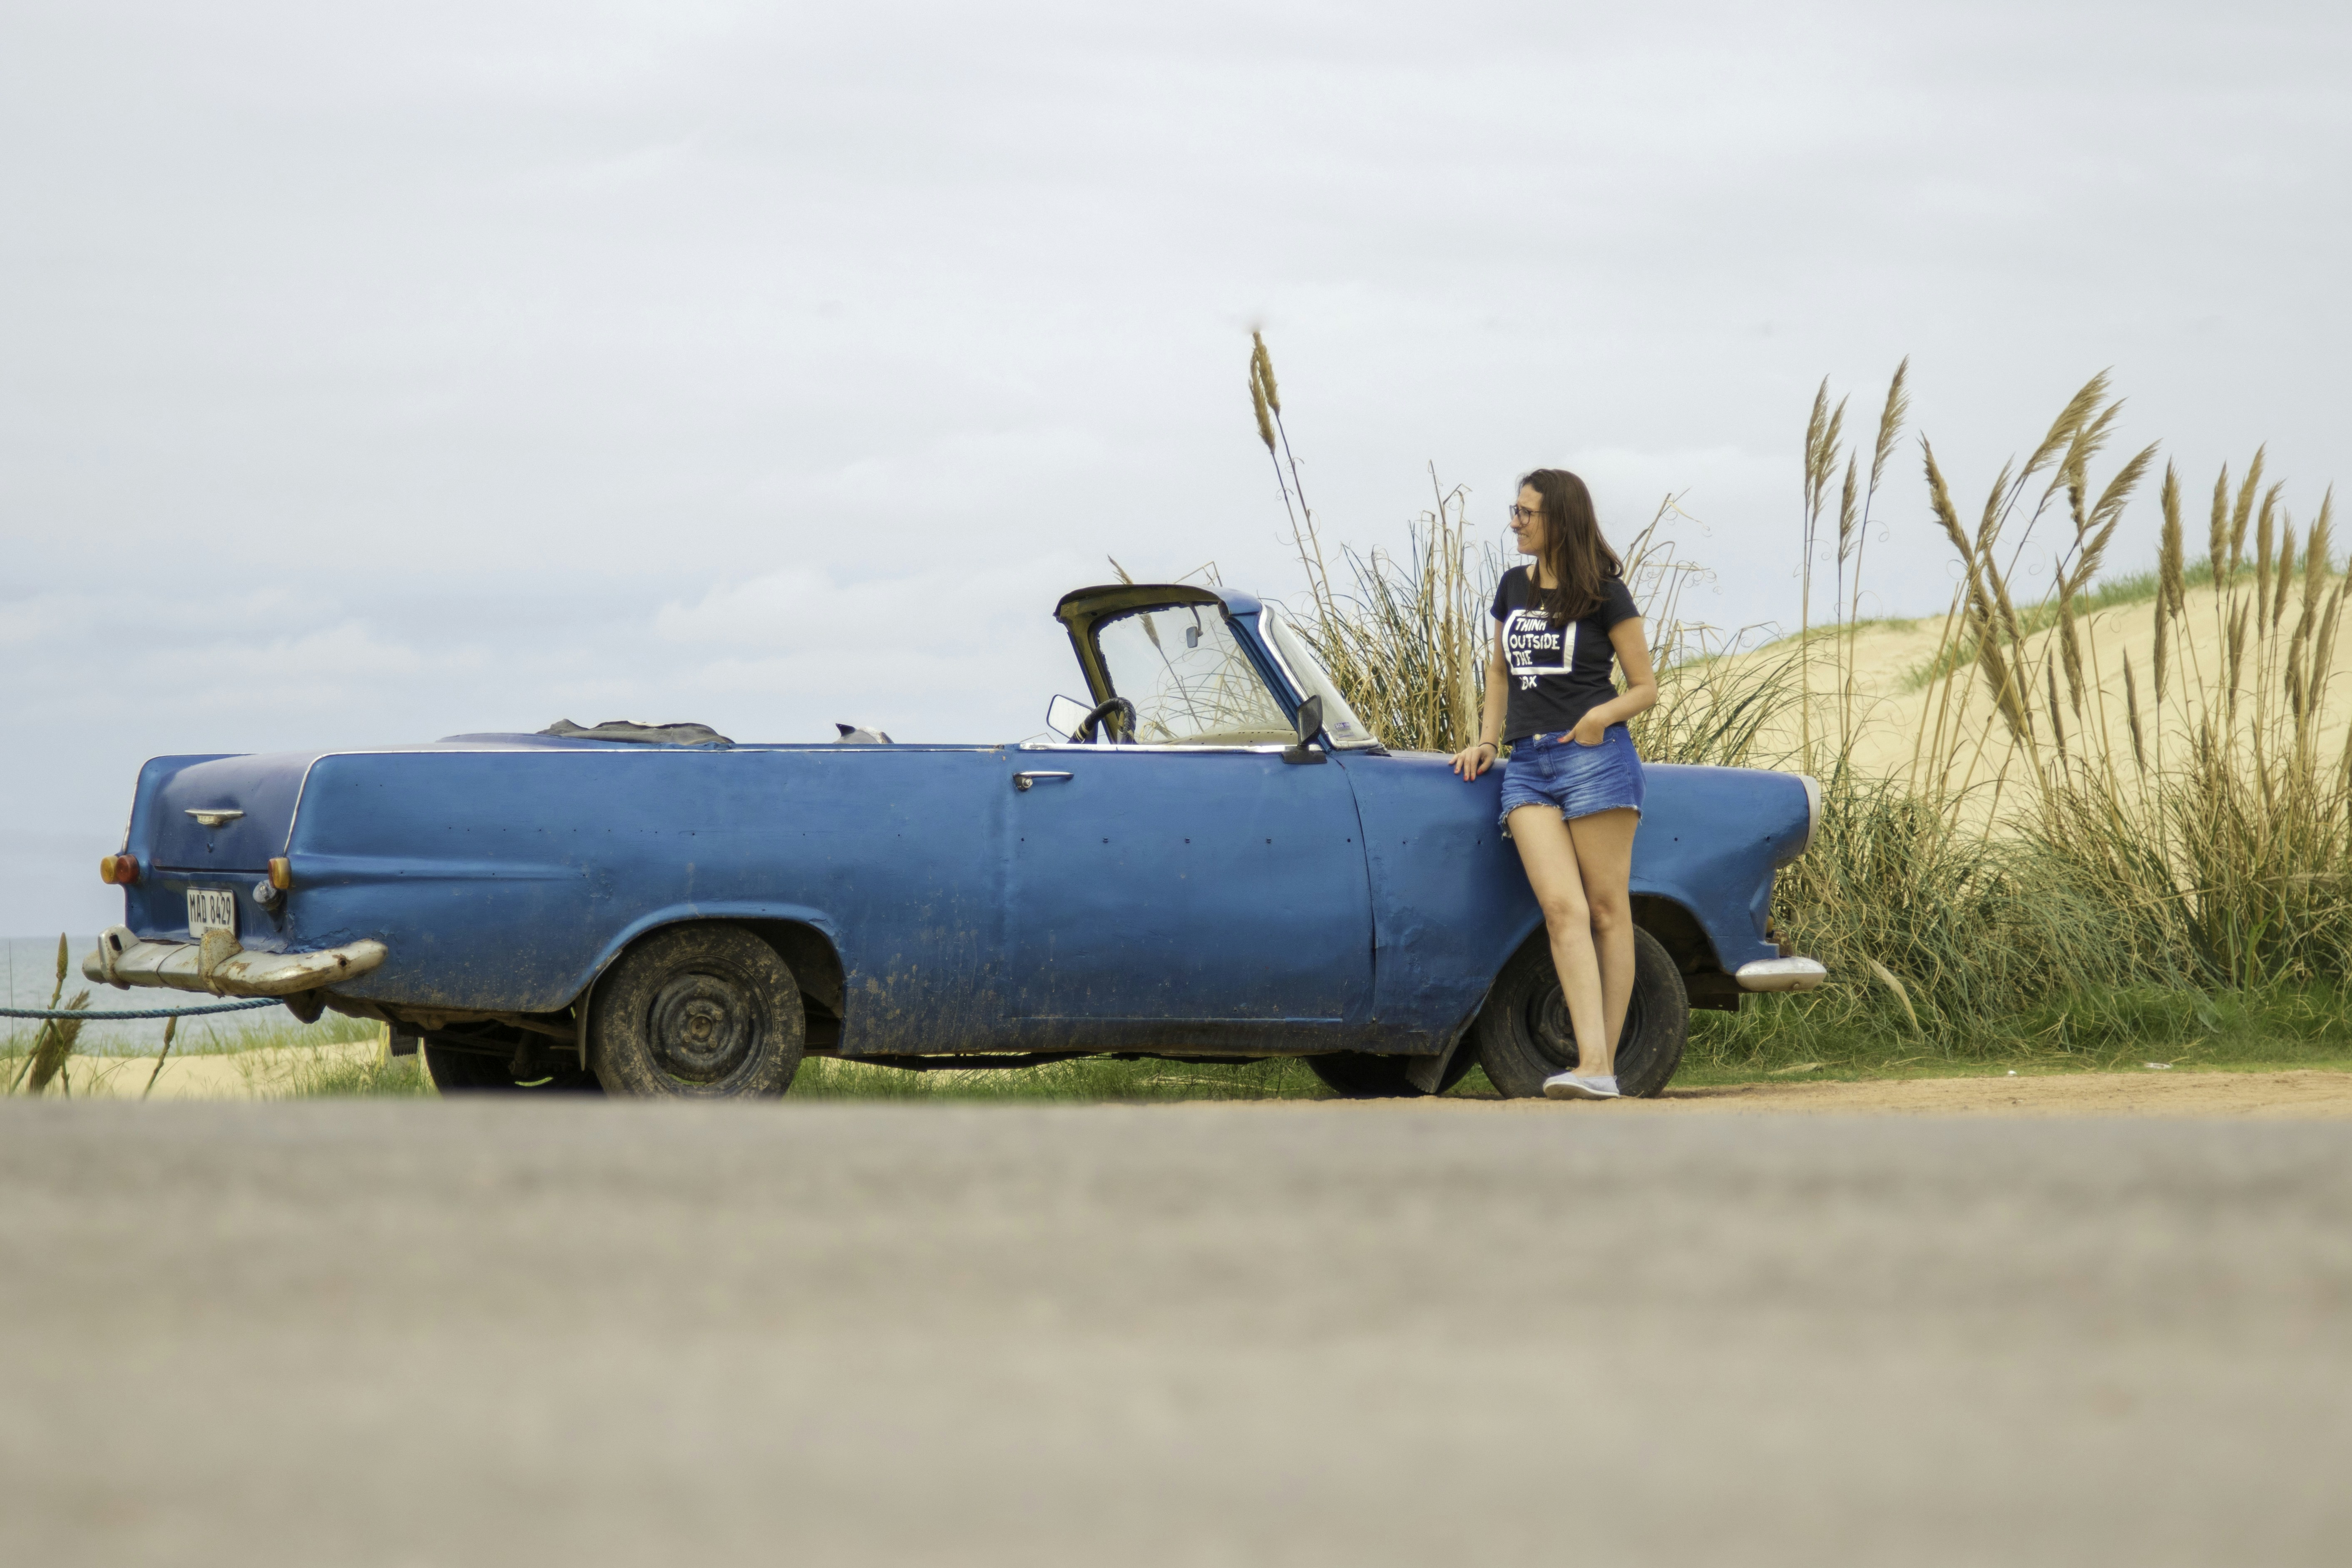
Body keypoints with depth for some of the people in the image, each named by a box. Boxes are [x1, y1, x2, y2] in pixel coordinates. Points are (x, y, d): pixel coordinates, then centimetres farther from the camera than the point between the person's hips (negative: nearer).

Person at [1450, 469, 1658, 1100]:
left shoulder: (1605, 593, 1)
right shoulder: (1513, 589, 17)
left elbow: (1646, 687, 3)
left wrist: (1603, 716, -15)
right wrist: (1487, 741, 16)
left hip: (1595, 758, -4)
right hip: (1527, 765, 4)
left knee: (1608, 910, -3)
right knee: (1562, 908, -12)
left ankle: (1606, 1062, -1)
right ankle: (1591, 1063, -20)